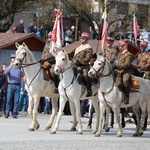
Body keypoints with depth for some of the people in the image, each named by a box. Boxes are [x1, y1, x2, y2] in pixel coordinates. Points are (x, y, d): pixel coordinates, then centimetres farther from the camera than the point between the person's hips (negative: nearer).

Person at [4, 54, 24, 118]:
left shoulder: (19, 68, 12)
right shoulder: (8, 68, 8)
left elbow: (23, 74, -3)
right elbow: (6, 72, -13)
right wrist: (10, 67, -30)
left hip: (17, 86, 1)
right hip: (10, 85, -1)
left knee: (16, 101, -2)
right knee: (9, 100, -4)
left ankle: (14, 114, 0)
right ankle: (7, 114, -1)